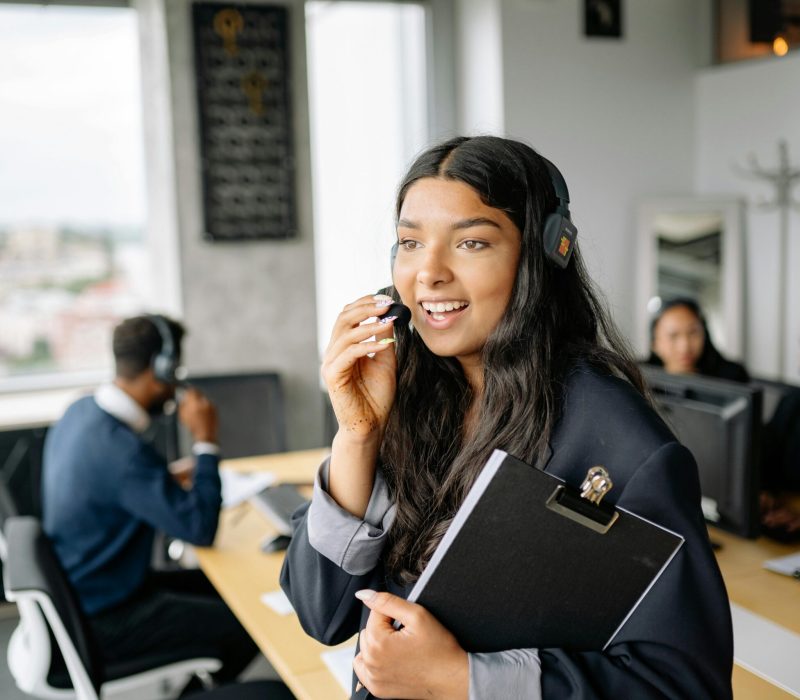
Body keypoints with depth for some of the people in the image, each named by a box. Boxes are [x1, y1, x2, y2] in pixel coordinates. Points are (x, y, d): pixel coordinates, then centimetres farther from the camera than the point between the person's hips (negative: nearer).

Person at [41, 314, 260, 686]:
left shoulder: (80, 412, 0)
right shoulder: (121, 448, -31)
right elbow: (201, 528, -27)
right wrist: (206, 441, -20)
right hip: (105, 622, -10)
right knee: (253, 625, -7)